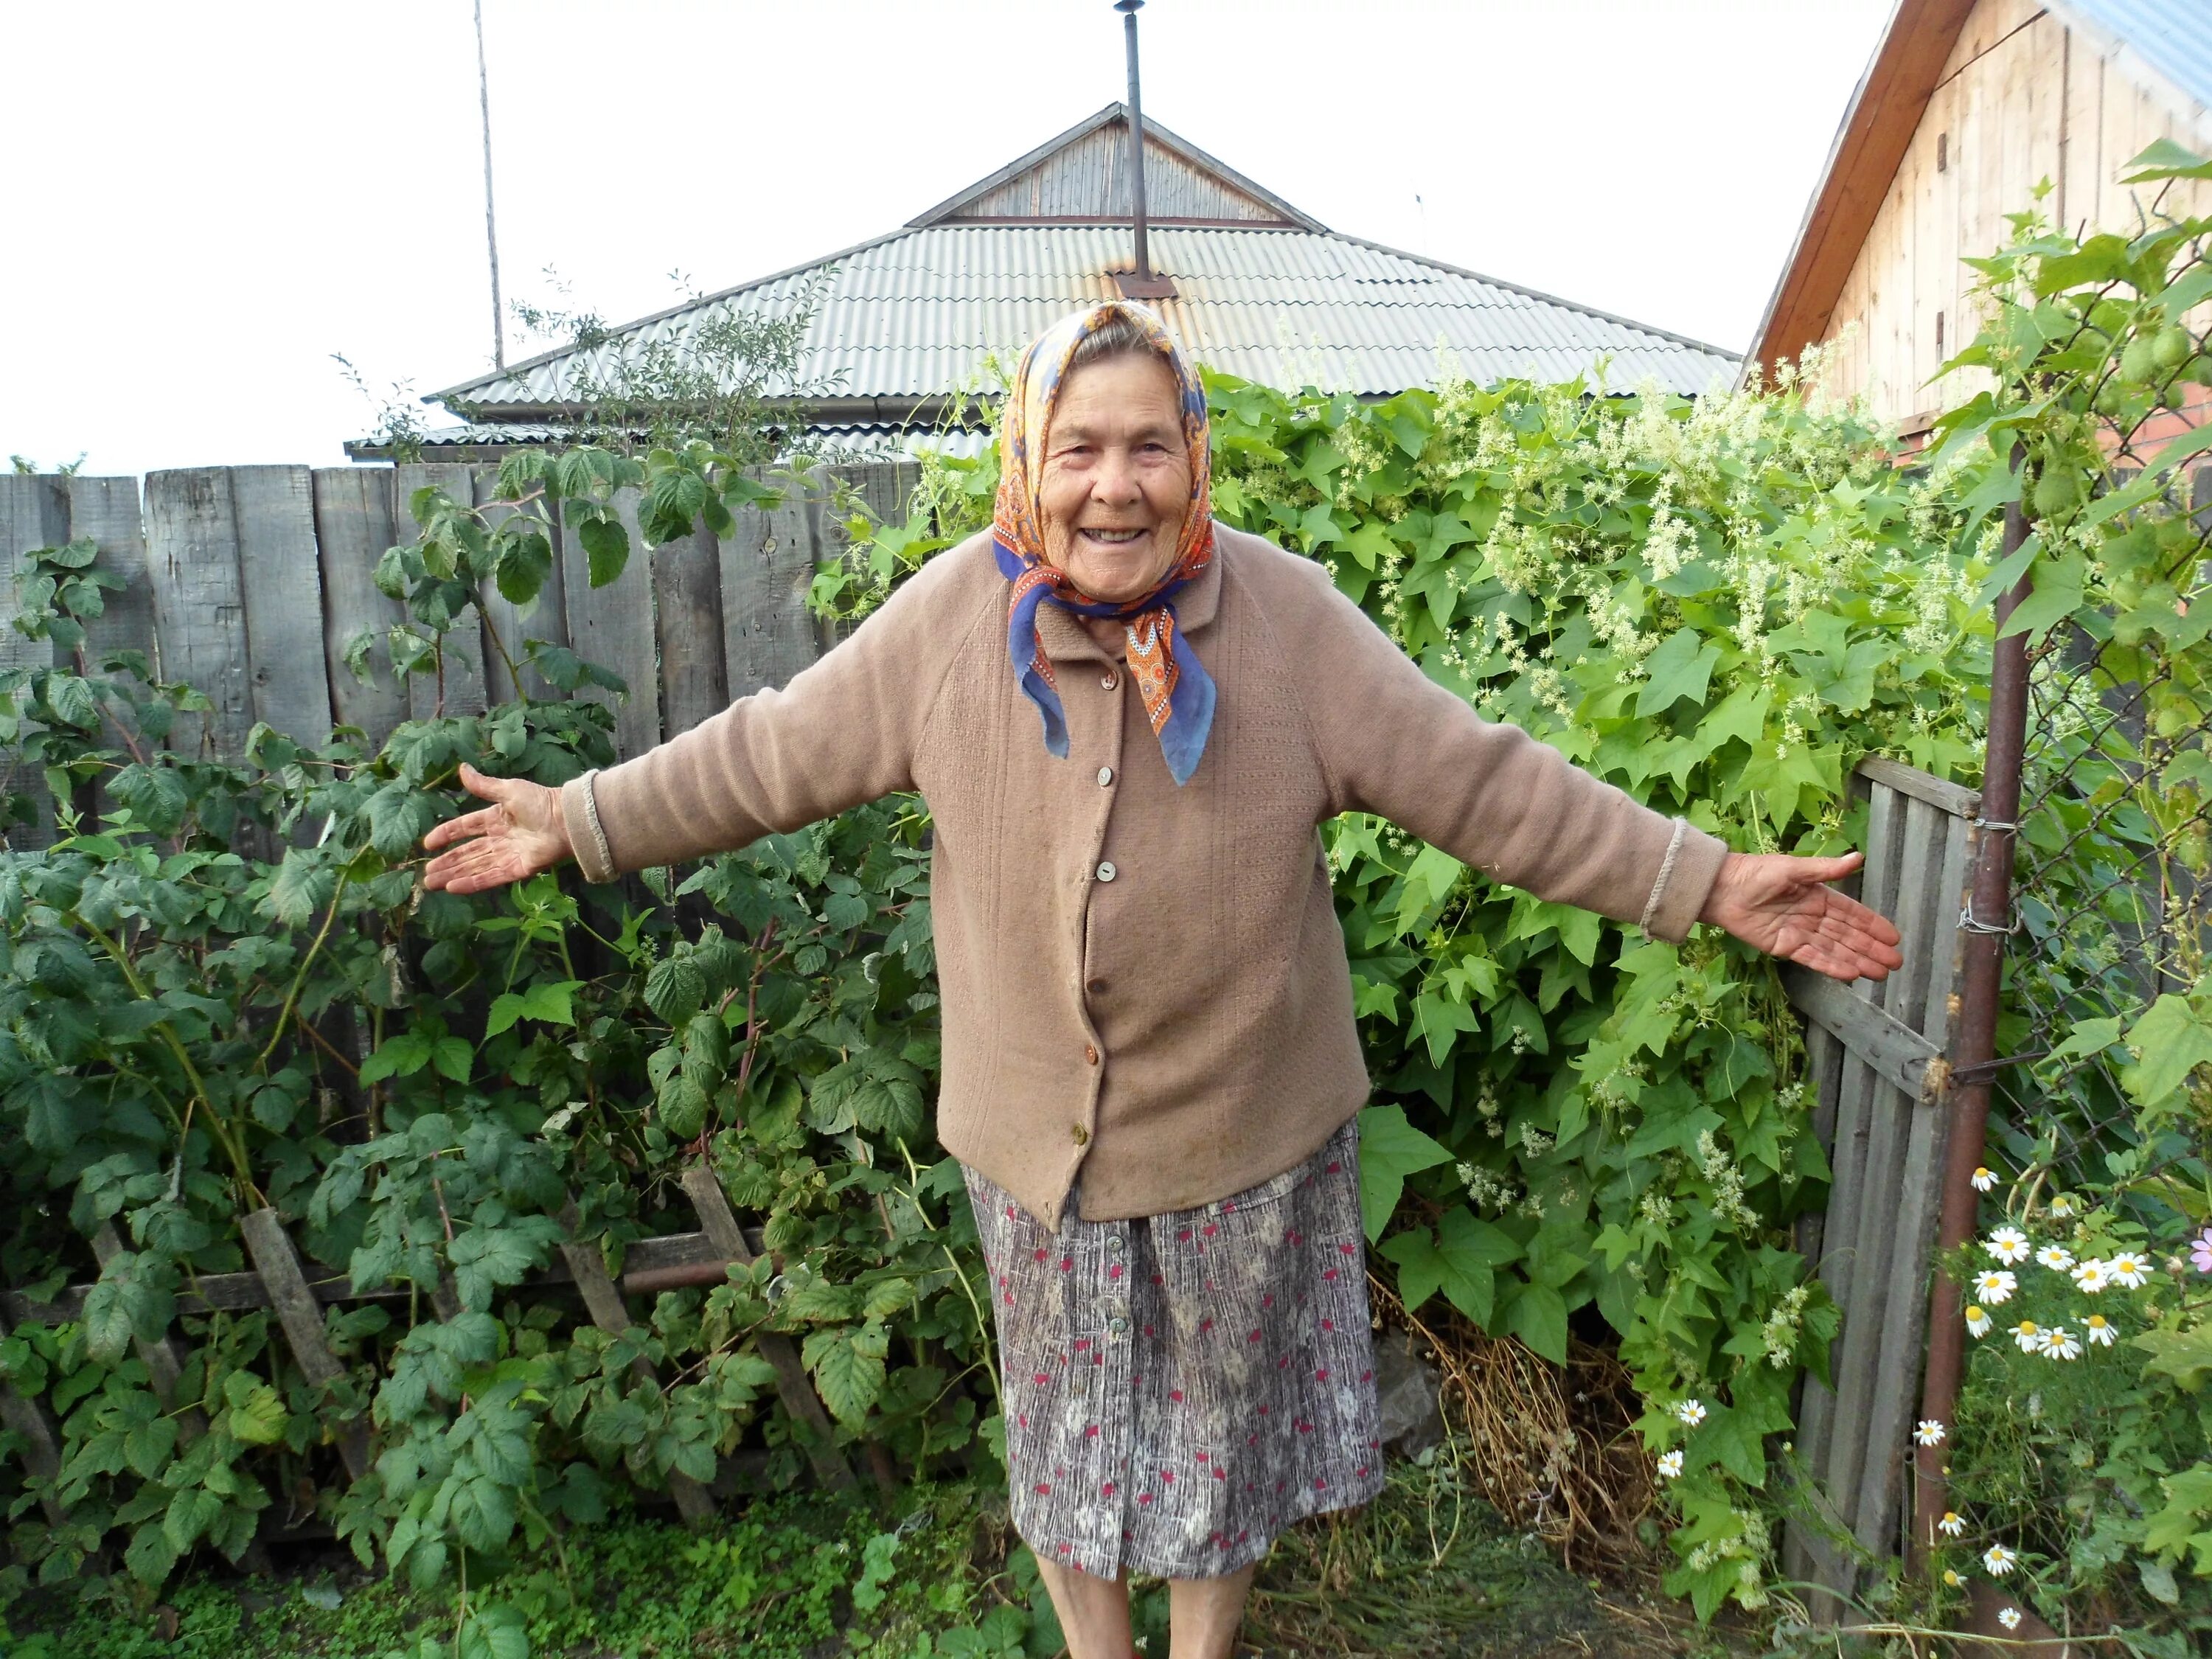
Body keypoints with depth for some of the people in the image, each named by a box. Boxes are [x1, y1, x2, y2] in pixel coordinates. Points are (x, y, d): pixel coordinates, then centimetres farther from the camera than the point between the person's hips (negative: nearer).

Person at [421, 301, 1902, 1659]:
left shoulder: (1289, 619, -13)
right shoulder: (949, 620, -10)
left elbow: (1488, 783, -12)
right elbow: (768, 754, -1)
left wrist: (1709, 884, -14)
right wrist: (580, 823, 2)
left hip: (1250, 1123, 0)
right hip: (1036, 1129, 1)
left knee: (1227, 1416, 21)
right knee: (1068, 1423, 21)